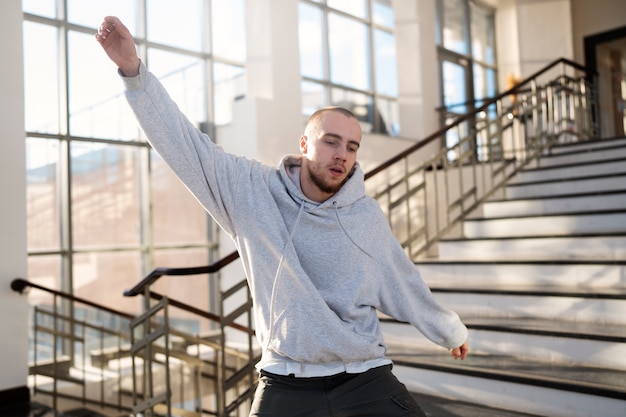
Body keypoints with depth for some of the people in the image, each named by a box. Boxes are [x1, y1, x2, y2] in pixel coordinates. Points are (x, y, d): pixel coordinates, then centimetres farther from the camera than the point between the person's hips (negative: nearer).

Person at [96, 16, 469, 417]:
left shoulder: (367, 214, -2)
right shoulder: (252, 190, -7)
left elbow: (403, 281, 12)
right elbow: (185, 142, -9)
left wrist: (451, 330, 25)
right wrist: (134, 69, -18)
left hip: (366, 379, 2)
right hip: (285, 383, -1)